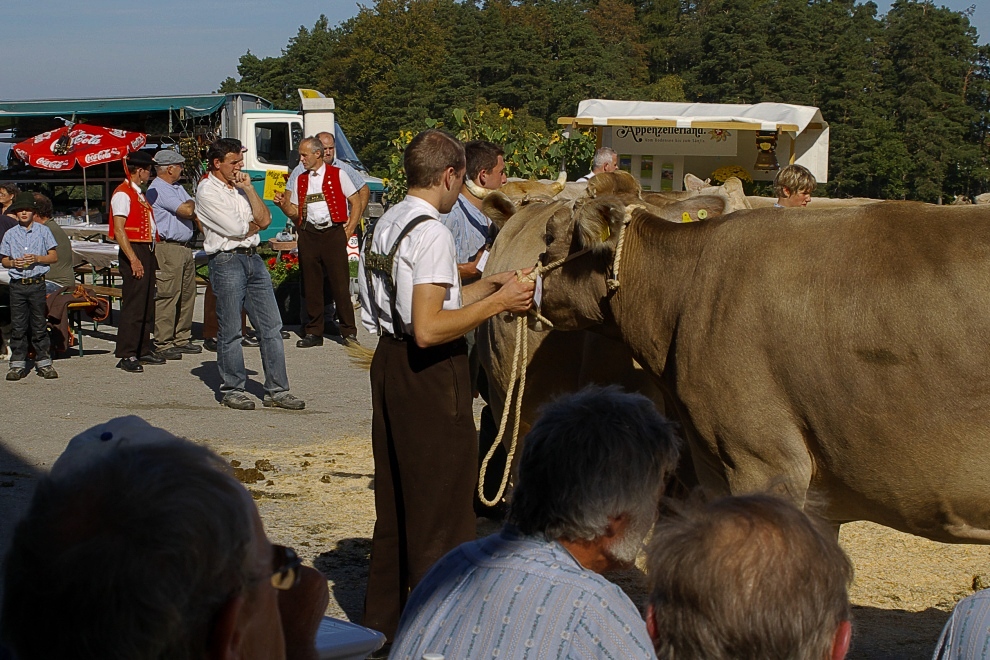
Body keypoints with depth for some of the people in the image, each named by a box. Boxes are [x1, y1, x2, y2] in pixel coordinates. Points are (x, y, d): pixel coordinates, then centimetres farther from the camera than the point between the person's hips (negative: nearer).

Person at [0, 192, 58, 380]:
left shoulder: (43, 231, 4)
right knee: (18, 326, 2)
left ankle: (44, 362, 9)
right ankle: (18, 364, 8)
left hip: (37, 283, -1)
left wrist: (37, 259, -12)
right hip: (17, 285, 1)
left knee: (39, 325, 2)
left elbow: (53, 256, 3)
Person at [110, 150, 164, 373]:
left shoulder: (139, 194, 19)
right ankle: (126, 355, -7)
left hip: (147, 250, 10)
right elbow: (119, 230, -17)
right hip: (134, 251, -10)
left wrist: (151, 255, 15)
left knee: (147, 304, 12)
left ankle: (143, 350, 18)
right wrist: (133, 259, -22)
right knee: (133, 304, -10)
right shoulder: (123, 194, -10)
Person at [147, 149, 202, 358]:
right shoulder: (158, 189, -12)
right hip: (167, 248, -10)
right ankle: (163, 343, -7)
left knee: (187, 294, 12)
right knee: (167, 296, -9)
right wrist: (194, 202, 6)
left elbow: (191, 211, 21)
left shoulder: (177, 187, 20)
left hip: (185, 247, 10)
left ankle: (182, 339, 20)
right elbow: (187, 210, -16)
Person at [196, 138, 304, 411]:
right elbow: (236, 230, -13)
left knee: (271, 326, 3)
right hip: (226, 262, -7)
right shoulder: (207, 192, -6)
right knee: (230, 331, -1)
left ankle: (277, 390, 7)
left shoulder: (240, 187, 16)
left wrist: (249, 189, -1)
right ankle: (232, 390, 11)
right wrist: (255, 223, 7)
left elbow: (264, 219, 5)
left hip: (253, 258, 7)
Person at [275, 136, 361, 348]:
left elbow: (355, 201, 3)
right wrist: (283, 205, -5)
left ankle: (349, 332, 4)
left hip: (333, 233, -4)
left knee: (340, 283, -4)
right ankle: (313, 332, 13)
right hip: (308, 234, 4)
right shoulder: (300, 181, 15)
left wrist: (349, 229, -5)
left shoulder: (337, 175, 3)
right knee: (311, 285, 6)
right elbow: (295, 212, 16)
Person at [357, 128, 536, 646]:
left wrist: (483, 287, 18)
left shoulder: (386, 225, 11)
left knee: (394, 502, 19)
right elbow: (428, 328, -26)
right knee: (441, 511, 1)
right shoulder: (431, 232, -18)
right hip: (430, 376, -10)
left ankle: (382, 622, 30)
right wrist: (497, 303, -17)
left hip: (390, 365, 10)